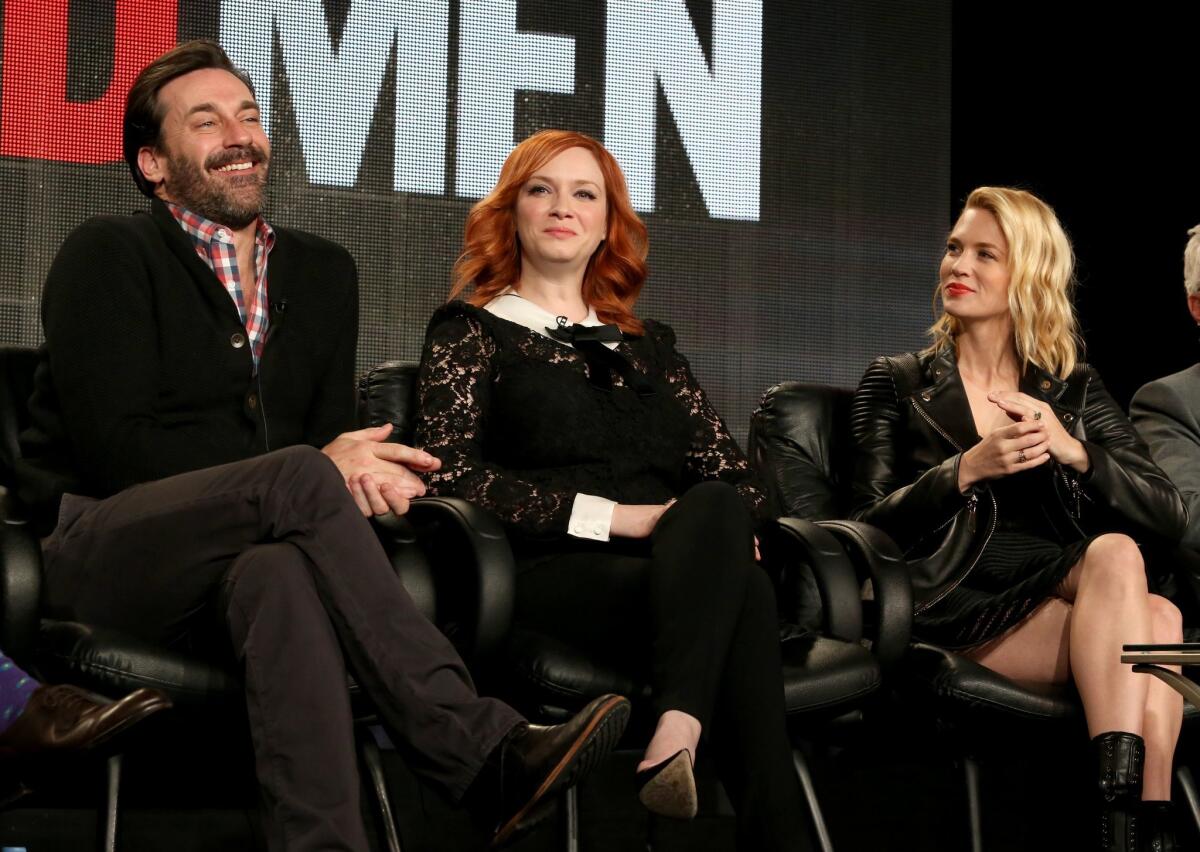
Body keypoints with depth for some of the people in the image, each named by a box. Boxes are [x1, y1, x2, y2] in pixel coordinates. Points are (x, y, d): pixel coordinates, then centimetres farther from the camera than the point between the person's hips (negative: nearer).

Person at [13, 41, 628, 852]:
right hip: (103, 550, -4)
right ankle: (482, 750, -41)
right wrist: (319, 467, -16)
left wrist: (358, 467, -14)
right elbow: (117, 446, -10)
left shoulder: (323, 273, 19)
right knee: (298, 478, -35)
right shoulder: (109, 257, 0)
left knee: (283, 571, -37)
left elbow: (331, 427, 14)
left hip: (240, 558, 4)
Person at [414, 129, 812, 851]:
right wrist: (613, 516, -10)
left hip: (671, 566, 4)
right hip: (549, 573, -4)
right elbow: (450, 475, -2)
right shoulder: (473, 332, 15)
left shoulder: (649, 346, 29)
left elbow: (726, 467, 19)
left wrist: (723, 526, -8)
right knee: (741, 601, -34)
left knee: (715, 513, -36)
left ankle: (678, 735, -52)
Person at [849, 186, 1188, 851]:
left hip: (1064, 594, 3)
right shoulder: (897, 385, 14)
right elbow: (871, 528, 1)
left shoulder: (1074, 391, 19)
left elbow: (1166, 516, 7)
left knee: (1116, 550, -33)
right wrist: (967, 469, -15)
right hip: (959, 613, -3)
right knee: (1155, 620, -28)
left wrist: (1073, 452, -11)